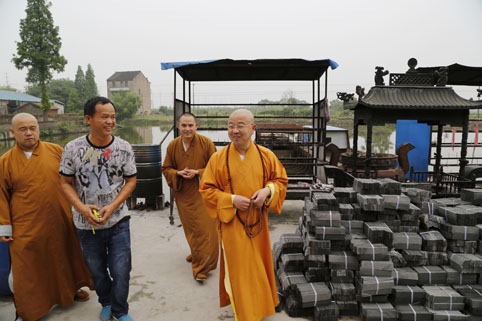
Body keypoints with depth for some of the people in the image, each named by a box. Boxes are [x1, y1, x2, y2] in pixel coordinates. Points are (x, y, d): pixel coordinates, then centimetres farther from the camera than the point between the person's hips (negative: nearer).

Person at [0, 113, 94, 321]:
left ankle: (71, 290, 42)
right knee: (26, 268, 9)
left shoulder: (56, 151, -1)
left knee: (64, 259, 18)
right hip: (26, 229, -1)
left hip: (59, 223, 2)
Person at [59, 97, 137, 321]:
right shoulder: (72, 149, -9)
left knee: (121, 271, 4)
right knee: (97, 271, 19)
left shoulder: (124, 148, -9)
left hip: (118, 221, -1)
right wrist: (81, 207, -17)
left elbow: (131, 181, -3)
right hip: (86, 224, 1)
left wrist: (112, 207, -15)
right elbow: (66, 182, -1)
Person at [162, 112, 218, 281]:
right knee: (190, 227, 16)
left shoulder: (206, 143, -9)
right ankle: (196, 253, 42)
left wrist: (198, 172, -19)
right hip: (183, 194, 4)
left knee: (204, 227, -5)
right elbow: (166, 168, 8)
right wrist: (178, 173, -12)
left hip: (202, 193, -3)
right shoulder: (173, 145, 0)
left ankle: (202, 266, 6)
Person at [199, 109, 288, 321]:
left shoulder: (266, 155, -3)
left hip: (258, 222, 3)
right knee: (239, 269, 6)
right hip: (232, 224, -3)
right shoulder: (218, 158, -10)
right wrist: (231, 200, -19)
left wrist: (267, 190, -15)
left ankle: (260, 301, 46)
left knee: (258, 265, 19)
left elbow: (281, 179, 6)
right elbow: (206, 190, -6)